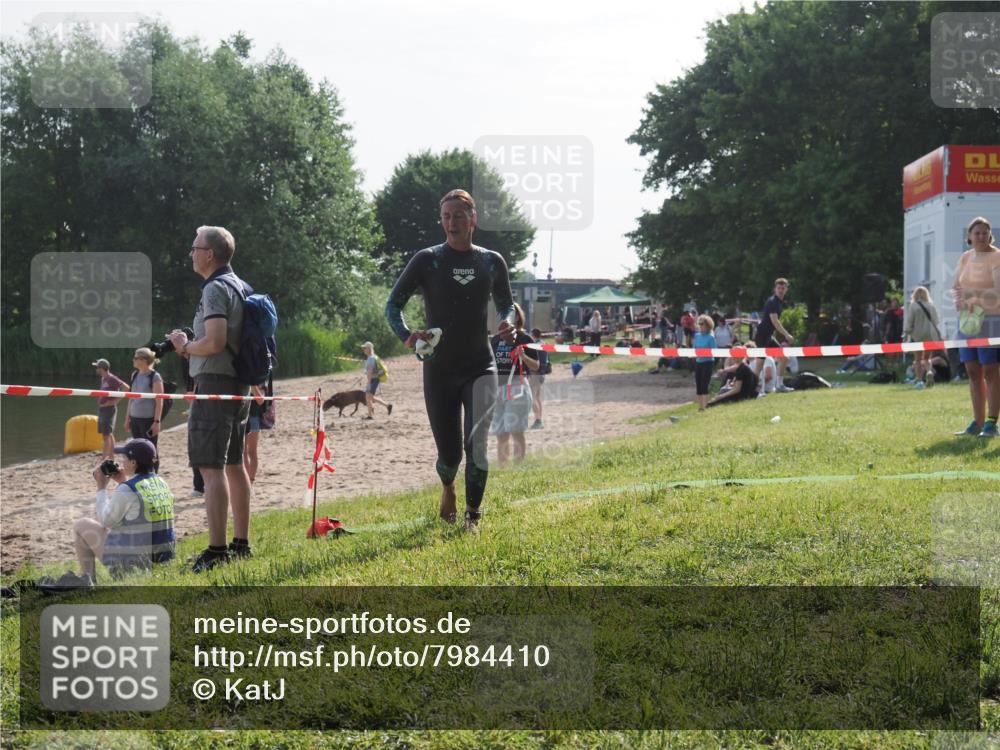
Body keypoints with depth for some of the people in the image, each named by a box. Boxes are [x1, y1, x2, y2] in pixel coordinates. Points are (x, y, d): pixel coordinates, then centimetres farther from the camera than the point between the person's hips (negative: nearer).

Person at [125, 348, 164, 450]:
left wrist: (157, 421, -16)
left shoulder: (155, 377, -9)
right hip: (135, 419, 7)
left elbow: (159, 402, -11)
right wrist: (127, 418, 15)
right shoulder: (135, 375, 11)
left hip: (148, 420, -7)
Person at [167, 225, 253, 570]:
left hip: (215, 383, -10)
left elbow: (215, 341, -24)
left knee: (211, 468, -11)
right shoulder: (240, 286, 17)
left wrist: (185, 347, -7)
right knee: (234, 465, 14)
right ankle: (241, 544, 20)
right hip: (238, 385, 10)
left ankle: (216, 551, -15)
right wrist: (190, 345, 17)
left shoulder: (216, 289, -14)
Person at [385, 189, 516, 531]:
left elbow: (506, 303, 19)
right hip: (439, 371, -1)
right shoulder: (427, 260, -4)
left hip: (480, 367, 1)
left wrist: (507, 323, -5)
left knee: (476, 442, -19)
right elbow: (393, 303, -1)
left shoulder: (492, 262, 4)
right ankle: (448, 488, 42)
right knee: (449, 453, 5)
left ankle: (473, 516, -2)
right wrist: (406, 335, -21)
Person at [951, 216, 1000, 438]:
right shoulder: (965, 258, 13)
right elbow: (955, 288, 14)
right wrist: (959, 300, -6)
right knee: (973, 372, 7)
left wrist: (975, 299, -22)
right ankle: (977, 422, 13)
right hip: (967, 320, 7)